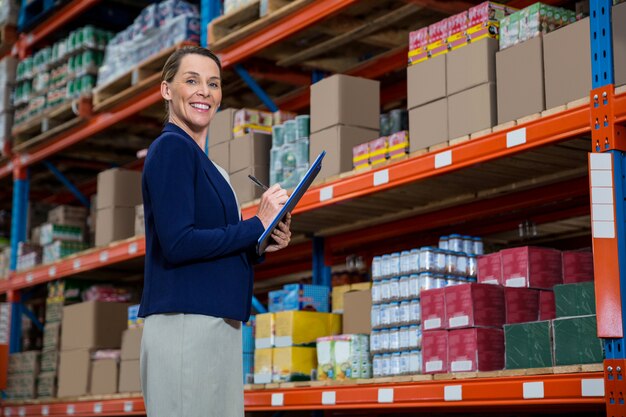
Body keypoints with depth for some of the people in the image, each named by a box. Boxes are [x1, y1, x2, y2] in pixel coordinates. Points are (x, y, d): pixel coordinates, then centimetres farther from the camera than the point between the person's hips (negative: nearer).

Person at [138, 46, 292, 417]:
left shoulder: (200, 159, 19)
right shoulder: (172, 147, -7)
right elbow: (177, 243, -18)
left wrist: (263, 245, 4)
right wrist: (258, 225, -9)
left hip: (218, 325, 9)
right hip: (185, 325, -9)